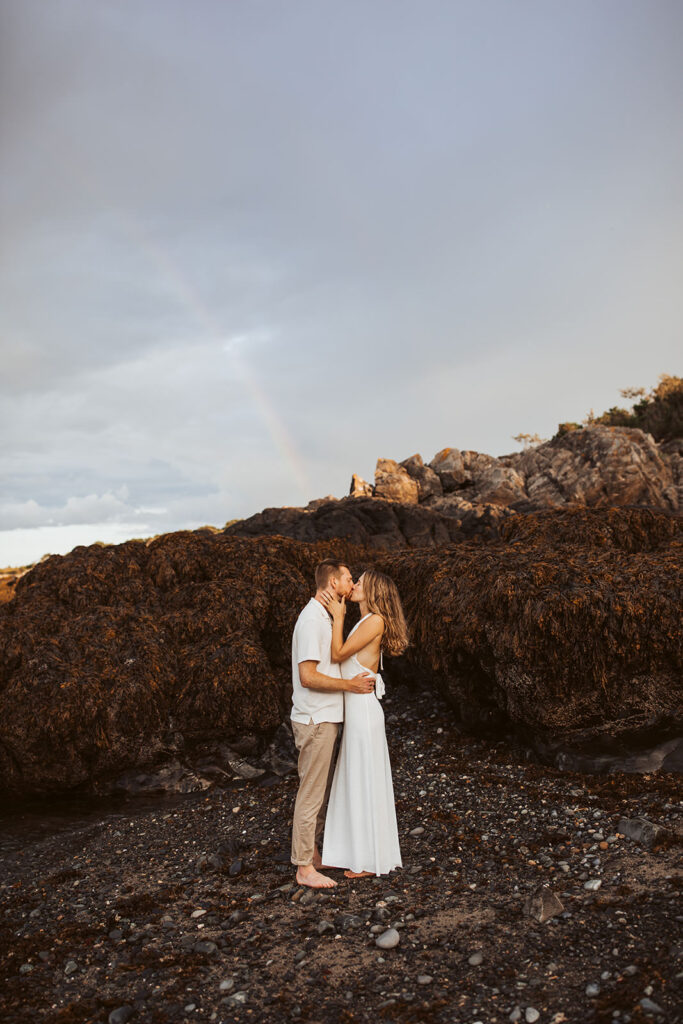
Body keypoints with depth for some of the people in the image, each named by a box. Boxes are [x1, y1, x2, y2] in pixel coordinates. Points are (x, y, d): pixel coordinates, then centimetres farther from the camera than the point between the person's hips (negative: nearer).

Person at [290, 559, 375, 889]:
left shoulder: (324, 616, 14)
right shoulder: (311, 619, -19)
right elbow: (308, 676, -23)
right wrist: (350, 684, -16)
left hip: (326, 718, 10)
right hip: (315, 719, -10)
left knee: (322, 790, 19)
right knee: (311, 793, 0)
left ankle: (313, 853, 31)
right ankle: (305, 868, 10)